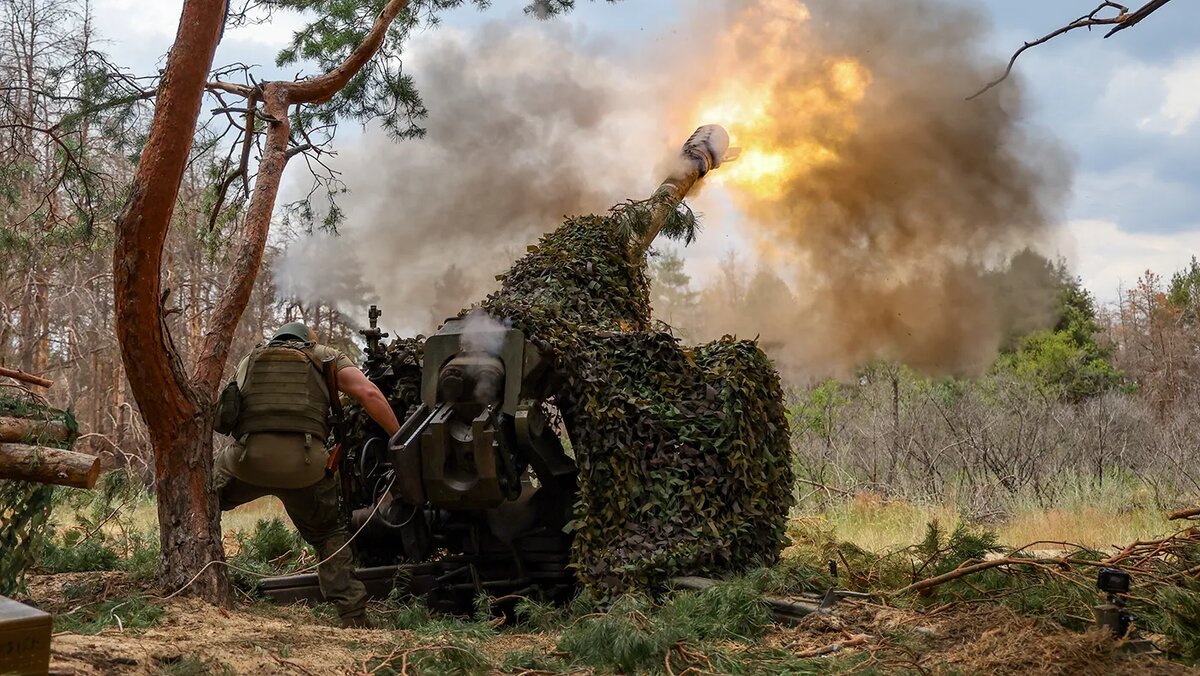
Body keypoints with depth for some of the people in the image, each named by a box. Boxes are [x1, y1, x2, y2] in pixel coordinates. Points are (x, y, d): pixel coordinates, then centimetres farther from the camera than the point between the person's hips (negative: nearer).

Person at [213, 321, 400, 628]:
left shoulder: (249, 360, 31)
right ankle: (353, 616, 14)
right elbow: (369, 394, 7)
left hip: (248, 456, 1)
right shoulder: (325, 356, 23)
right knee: (329, 534, 21)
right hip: (304, 461, -1)